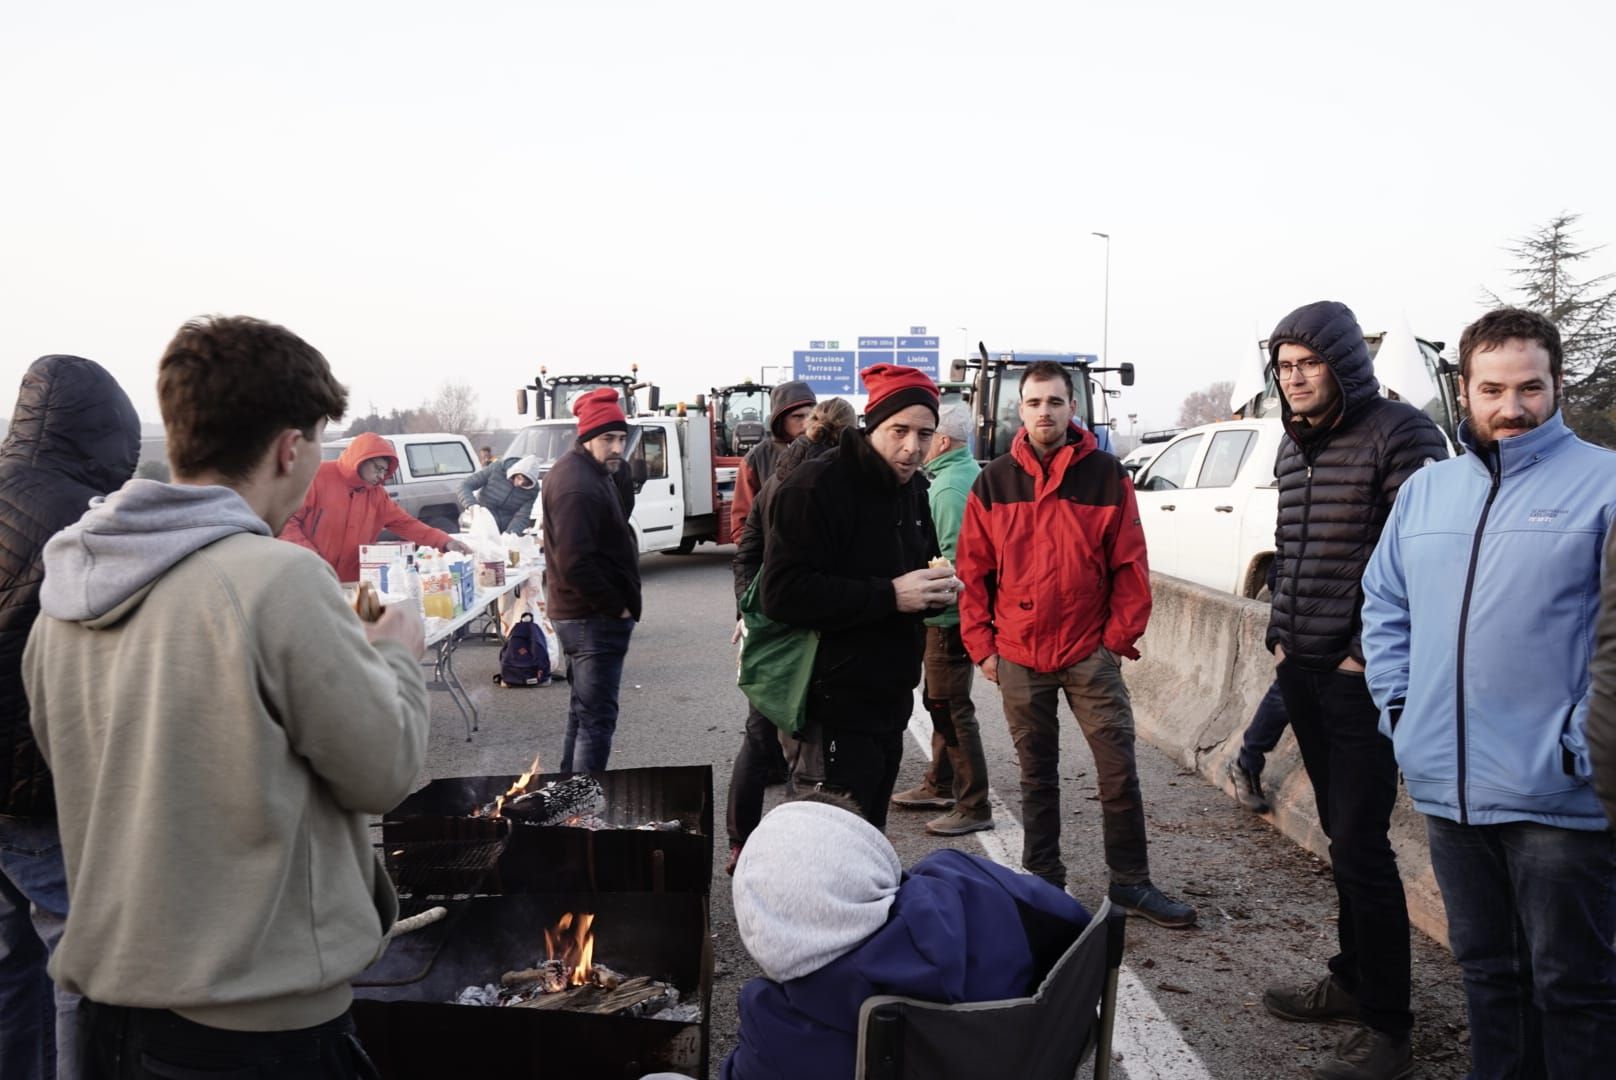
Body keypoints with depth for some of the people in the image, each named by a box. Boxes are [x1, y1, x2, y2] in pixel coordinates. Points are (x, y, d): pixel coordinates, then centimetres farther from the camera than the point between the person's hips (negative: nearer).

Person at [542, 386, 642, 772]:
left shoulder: (589, 472, 14)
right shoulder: (577, 486, -20)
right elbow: (575, 563, -27)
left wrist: (617, 604, 13)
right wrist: (617, 607, -18)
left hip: (585, 614, 11)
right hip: (594, 618, -11)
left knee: (583, 711, 20)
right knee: (597, 718, -6)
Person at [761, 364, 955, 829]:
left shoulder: (913, 487, 11)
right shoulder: (813, 489, -16)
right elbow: (783, 595, -24)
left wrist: (937, 589, 0)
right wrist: (890, 596, -25)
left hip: (890, 703, 8)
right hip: (835, 709, -8)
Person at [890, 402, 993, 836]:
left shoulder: (951, 486, -19)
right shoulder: (965, 474, 13)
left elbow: (954, 557, -26)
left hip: (948, 617, -11)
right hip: (947, 612, 11)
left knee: (951, 709, -3)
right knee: (940, 702, 20)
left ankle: (974, 807, 4)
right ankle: (939, 786, 34)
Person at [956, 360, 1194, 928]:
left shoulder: (1106, 475, -1)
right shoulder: (994, 482, 3)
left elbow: (1129, 565, 0)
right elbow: (973, 571, 4)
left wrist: (1120, 636, -5)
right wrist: (982, 643, 0)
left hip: (1090, 651, -1)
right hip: (1018, 656, 1)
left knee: (1119, 768, 1)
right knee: (1036, 775, 12)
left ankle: (1130, 881, 16)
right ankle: (1044, 880, 24)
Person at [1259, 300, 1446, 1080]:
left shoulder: (1400, 434, -11)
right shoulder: (1294, 446, 13)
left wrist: (1371, 654, -16)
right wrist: (1279, 634, 13)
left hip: (1361, 675, -8)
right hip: (1302, 672, 8)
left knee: (1359, 843, -5)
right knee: (1341, 834, 17)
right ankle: (1351, 980, 32)